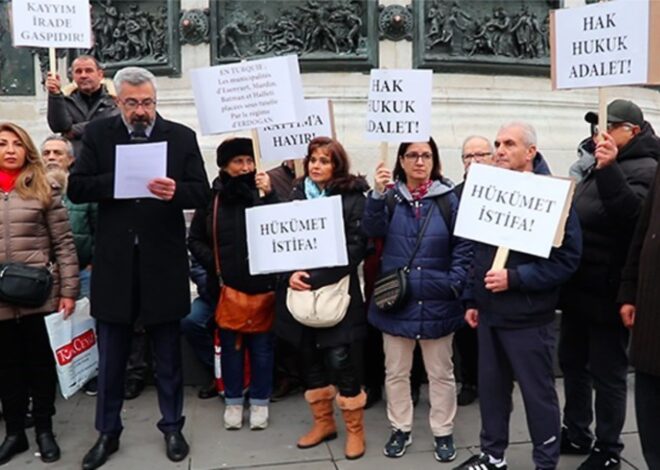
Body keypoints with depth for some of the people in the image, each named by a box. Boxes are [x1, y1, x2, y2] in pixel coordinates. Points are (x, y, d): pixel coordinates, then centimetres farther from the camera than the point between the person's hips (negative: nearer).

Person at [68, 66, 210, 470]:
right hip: (114, 261, 1)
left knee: (168, 353, 12)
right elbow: (76, 188, -3)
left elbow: (202, 193, -5)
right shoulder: (98, 133, 2)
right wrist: (118, 179, -18)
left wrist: (175, 191, -26)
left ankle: (172, 427, 30)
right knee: (111, 355, 14)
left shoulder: (182, 136, 0)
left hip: (163, 261, -1)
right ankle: (108, 432, 31)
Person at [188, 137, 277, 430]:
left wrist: (270, 195, -17)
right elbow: (194, 239, 8)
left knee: (261, 345, 8)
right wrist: (213, 263, -5)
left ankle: (260, 401, 24)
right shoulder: (212, 197, 2)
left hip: (262, 284, -1)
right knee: (230, 345, 12)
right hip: (226, 285, 1)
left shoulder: (262, 193, -3)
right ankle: (233, 401, 27)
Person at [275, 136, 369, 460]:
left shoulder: (352, 198, -3)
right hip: (299, 290, 5)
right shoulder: (297, 194, 9)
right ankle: (323, 422, 29)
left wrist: (317, 278, -17)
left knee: (339, 359, -4)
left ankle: (355, 429, 16)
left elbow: (356, 248, -10)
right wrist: (291, 273, -10)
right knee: (309, 356, 11)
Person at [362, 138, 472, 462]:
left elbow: (462, 246, -1)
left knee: (440, 372, 12)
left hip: (437, 303, -1)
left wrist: (456, 283, -12)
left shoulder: (448, 199, -2)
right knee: (396, 372, 14)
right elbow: (373, 230, -15)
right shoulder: (390, 196, 1)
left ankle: (443, 432, 27)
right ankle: (400, 429, 30)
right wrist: (378, 194, -31)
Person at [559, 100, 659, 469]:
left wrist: (609, 170, -36)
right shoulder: (597, 164, 16)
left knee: (607, 373, 3)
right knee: (573, 363, 17)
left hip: (607, 292, -9)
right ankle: (576, 434, 32)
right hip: (579, 287, 9)